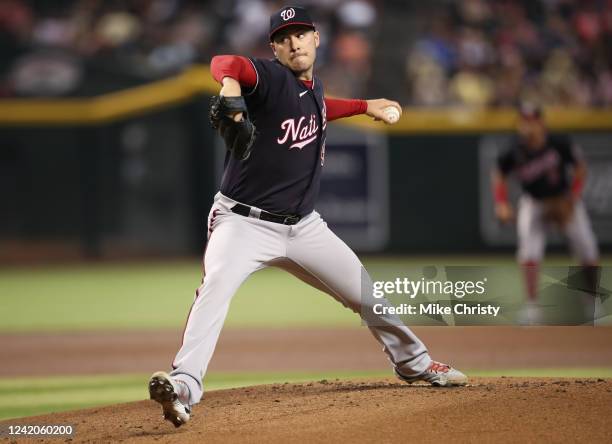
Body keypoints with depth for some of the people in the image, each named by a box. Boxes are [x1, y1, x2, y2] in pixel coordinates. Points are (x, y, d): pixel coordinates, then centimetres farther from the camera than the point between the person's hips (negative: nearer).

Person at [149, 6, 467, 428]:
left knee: (368, 294, 15)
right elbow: (224, 63, -38)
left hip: (303, 226, 7)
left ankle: (413, 362, 39)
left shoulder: (314, 88, 8)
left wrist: (365, 106, 35)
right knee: (218, 283, -34)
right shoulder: (271, 77, -14)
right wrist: (231, 90, -59)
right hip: (245, 222, -7)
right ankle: (184, 385, -43)